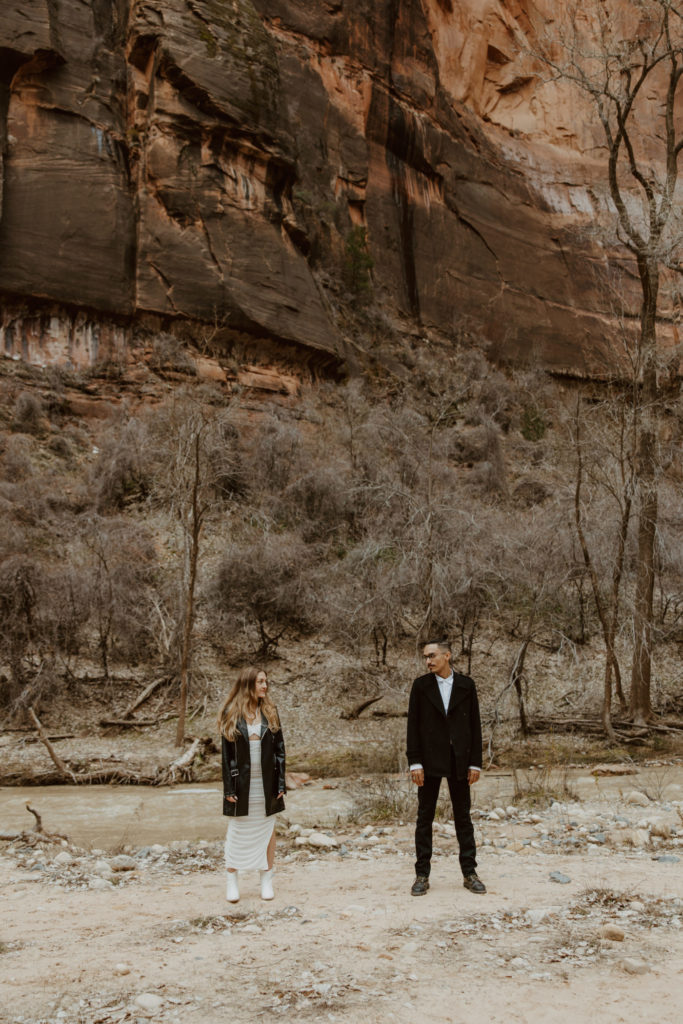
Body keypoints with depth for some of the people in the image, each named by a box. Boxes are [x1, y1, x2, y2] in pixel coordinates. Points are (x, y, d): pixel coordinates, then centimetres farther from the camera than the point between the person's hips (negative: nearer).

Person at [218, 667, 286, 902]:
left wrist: (281, 782, -3)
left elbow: (280, 748, 4)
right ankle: (232, 881, 15)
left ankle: (266, 880, 20)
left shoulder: (269, 712, 3)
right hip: (241, 784, -2)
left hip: (266, 784, 2)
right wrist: (229, 787, -7)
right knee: (237, 832, 5)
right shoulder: (231, 715, -3)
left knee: (267, 830, 9)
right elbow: (226, 753, -3)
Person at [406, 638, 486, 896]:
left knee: (463, 817, 7)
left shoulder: (466, 685, 3)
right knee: (425, 817, 4)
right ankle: (422, 875, 10)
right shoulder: (421, 685, 1)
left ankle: (469, 873, 14)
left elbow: (474, 725, 4)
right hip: (430, 760, 0)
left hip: (459, 761, 1)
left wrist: (475, 763, 0)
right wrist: (415, 762, -7)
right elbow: (413, 725, -1)